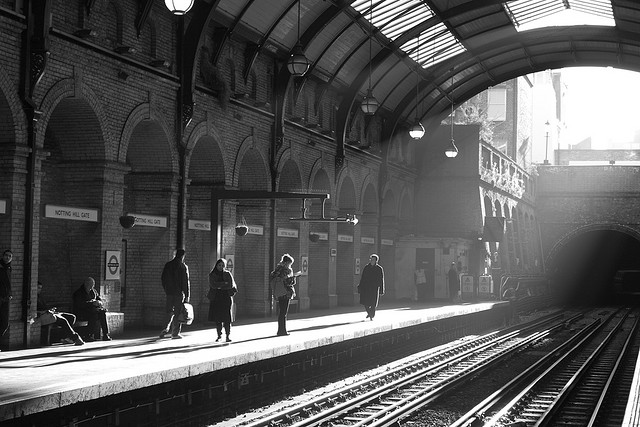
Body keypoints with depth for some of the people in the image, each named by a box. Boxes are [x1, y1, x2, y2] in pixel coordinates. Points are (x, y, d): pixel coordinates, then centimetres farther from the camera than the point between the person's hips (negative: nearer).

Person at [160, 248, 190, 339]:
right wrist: (187, 296, -5)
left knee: (169, 311, 15)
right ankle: (175, 333, 5)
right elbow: (186, 282, -8)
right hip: (179, 293, -4)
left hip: (169, 292, 4)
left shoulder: (168, 265, 7)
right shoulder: (184, 267, -8)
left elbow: (163, 279, 11)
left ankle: (166, 328, -2)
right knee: (177, 313, 3)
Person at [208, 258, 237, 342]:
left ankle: (228, 336, -5)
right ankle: (219, 335, 9)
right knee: (217, 318, 0)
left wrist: (219, 286, -6)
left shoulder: (227, 274, 7)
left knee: (227, 318, -7)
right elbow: (213, 285, -9)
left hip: (226, 298, -1)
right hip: (216, 298, 1)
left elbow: (231, 285, -6)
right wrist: (224, 283, -9)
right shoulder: (212, 275, 8)